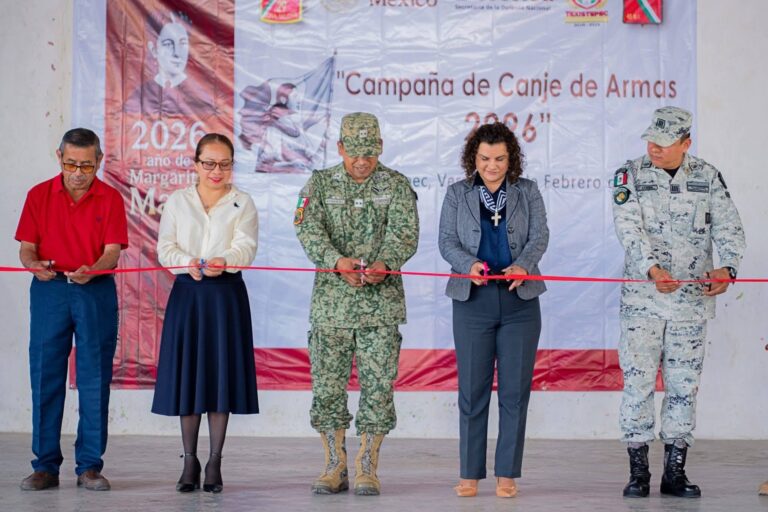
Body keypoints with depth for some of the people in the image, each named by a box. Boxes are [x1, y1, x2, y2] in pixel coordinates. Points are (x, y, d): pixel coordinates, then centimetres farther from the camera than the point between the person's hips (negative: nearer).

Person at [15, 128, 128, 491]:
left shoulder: (110, 199, 2)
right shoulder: (39, 195, 5)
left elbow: (112, 252, -5)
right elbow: (26, 247, 3)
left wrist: (91, 271, -26)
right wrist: (34, 264, -21)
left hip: (96, 292, -1)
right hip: (48, 290, 1)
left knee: (94, 380, 1)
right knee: (45, 377, 1)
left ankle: (89, 466, 7)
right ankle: (45, 465, 7)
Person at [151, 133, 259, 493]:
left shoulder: (243, 204, 7)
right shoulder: (177, 202, 11)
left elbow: (245, 247, -7)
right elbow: (165, 247, 2)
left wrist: (222, 262, -29)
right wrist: (190, 263, -19)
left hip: (227, 295, -1)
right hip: (187, 294, 1)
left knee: (221, 374, -1)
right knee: (187, 374, 0)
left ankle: (215, 462, 6)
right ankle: (189, 461, 9)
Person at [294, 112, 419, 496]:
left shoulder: (396, 185, 5)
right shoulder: (320, 184, 6)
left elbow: (404, 233, -8)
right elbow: (309, 231, -9)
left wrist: (383, 263, -29)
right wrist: (338, 262, -27)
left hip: (381, 303, -1)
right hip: (331, 302, 1)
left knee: (378, 386, -1)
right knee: (327, 386, 2)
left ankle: (366, 469, 8)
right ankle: (335, 468, 13)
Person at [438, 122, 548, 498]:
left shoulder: (527, 192, 8)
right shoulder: (457, 194, 8)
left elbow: (539, 237, -1)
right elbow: (446, 241, 1)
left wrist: (523, 264, -21)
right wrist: (469, 264, -19)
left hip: (520, 301, 0)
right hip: (473, 300, 0)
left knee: (515, 389, 1)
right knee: (472, 389, 1)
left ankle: (507, 473, 8)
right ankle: (470, 473, 8)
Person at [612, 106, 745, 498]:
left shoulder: (707, 177, 6)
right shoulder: (630, 175, 1)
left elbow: (729, 228, 4)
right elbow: (629, 228, -11)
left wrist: (727, 268, -16)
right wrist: (651, 268, -26)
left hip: (692, 300, 2)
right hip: (642, 298, -2)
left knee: (684, 384, 5)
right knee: (638, 380, -4)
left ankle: (674, 472, 12)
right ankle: (638, 470, 4)